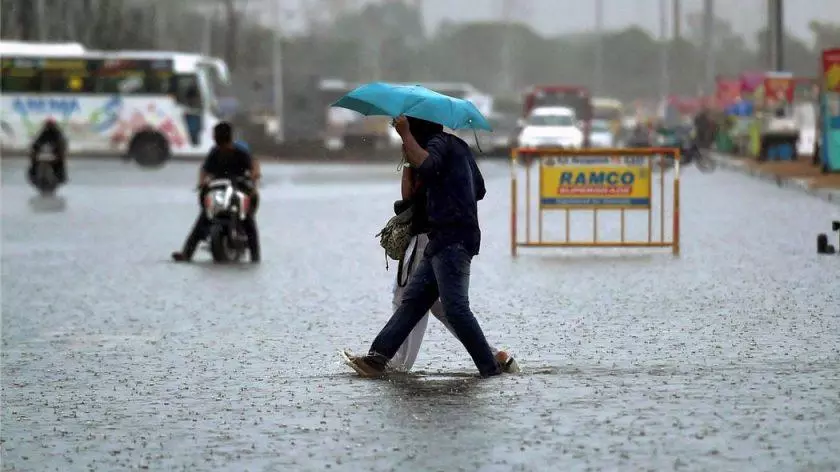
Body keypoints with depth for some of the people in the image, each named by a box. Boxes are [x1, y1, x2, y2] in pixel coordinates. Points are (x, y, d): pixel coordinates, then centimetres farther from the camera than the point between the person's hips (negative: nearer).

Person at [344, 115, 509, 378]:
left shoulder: (439, 142, -5)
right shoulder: (458, 145, 24)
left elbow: (425, 165, -29)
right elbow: (479, 190, 30)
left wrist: (405, 134, -19)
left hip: (452, 240, -10)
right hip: (445, 241, 10)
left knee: (455, 307, -14)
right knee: (413, 299, 7)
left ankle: (490, 367, -14)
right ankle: (378, 357, 5)